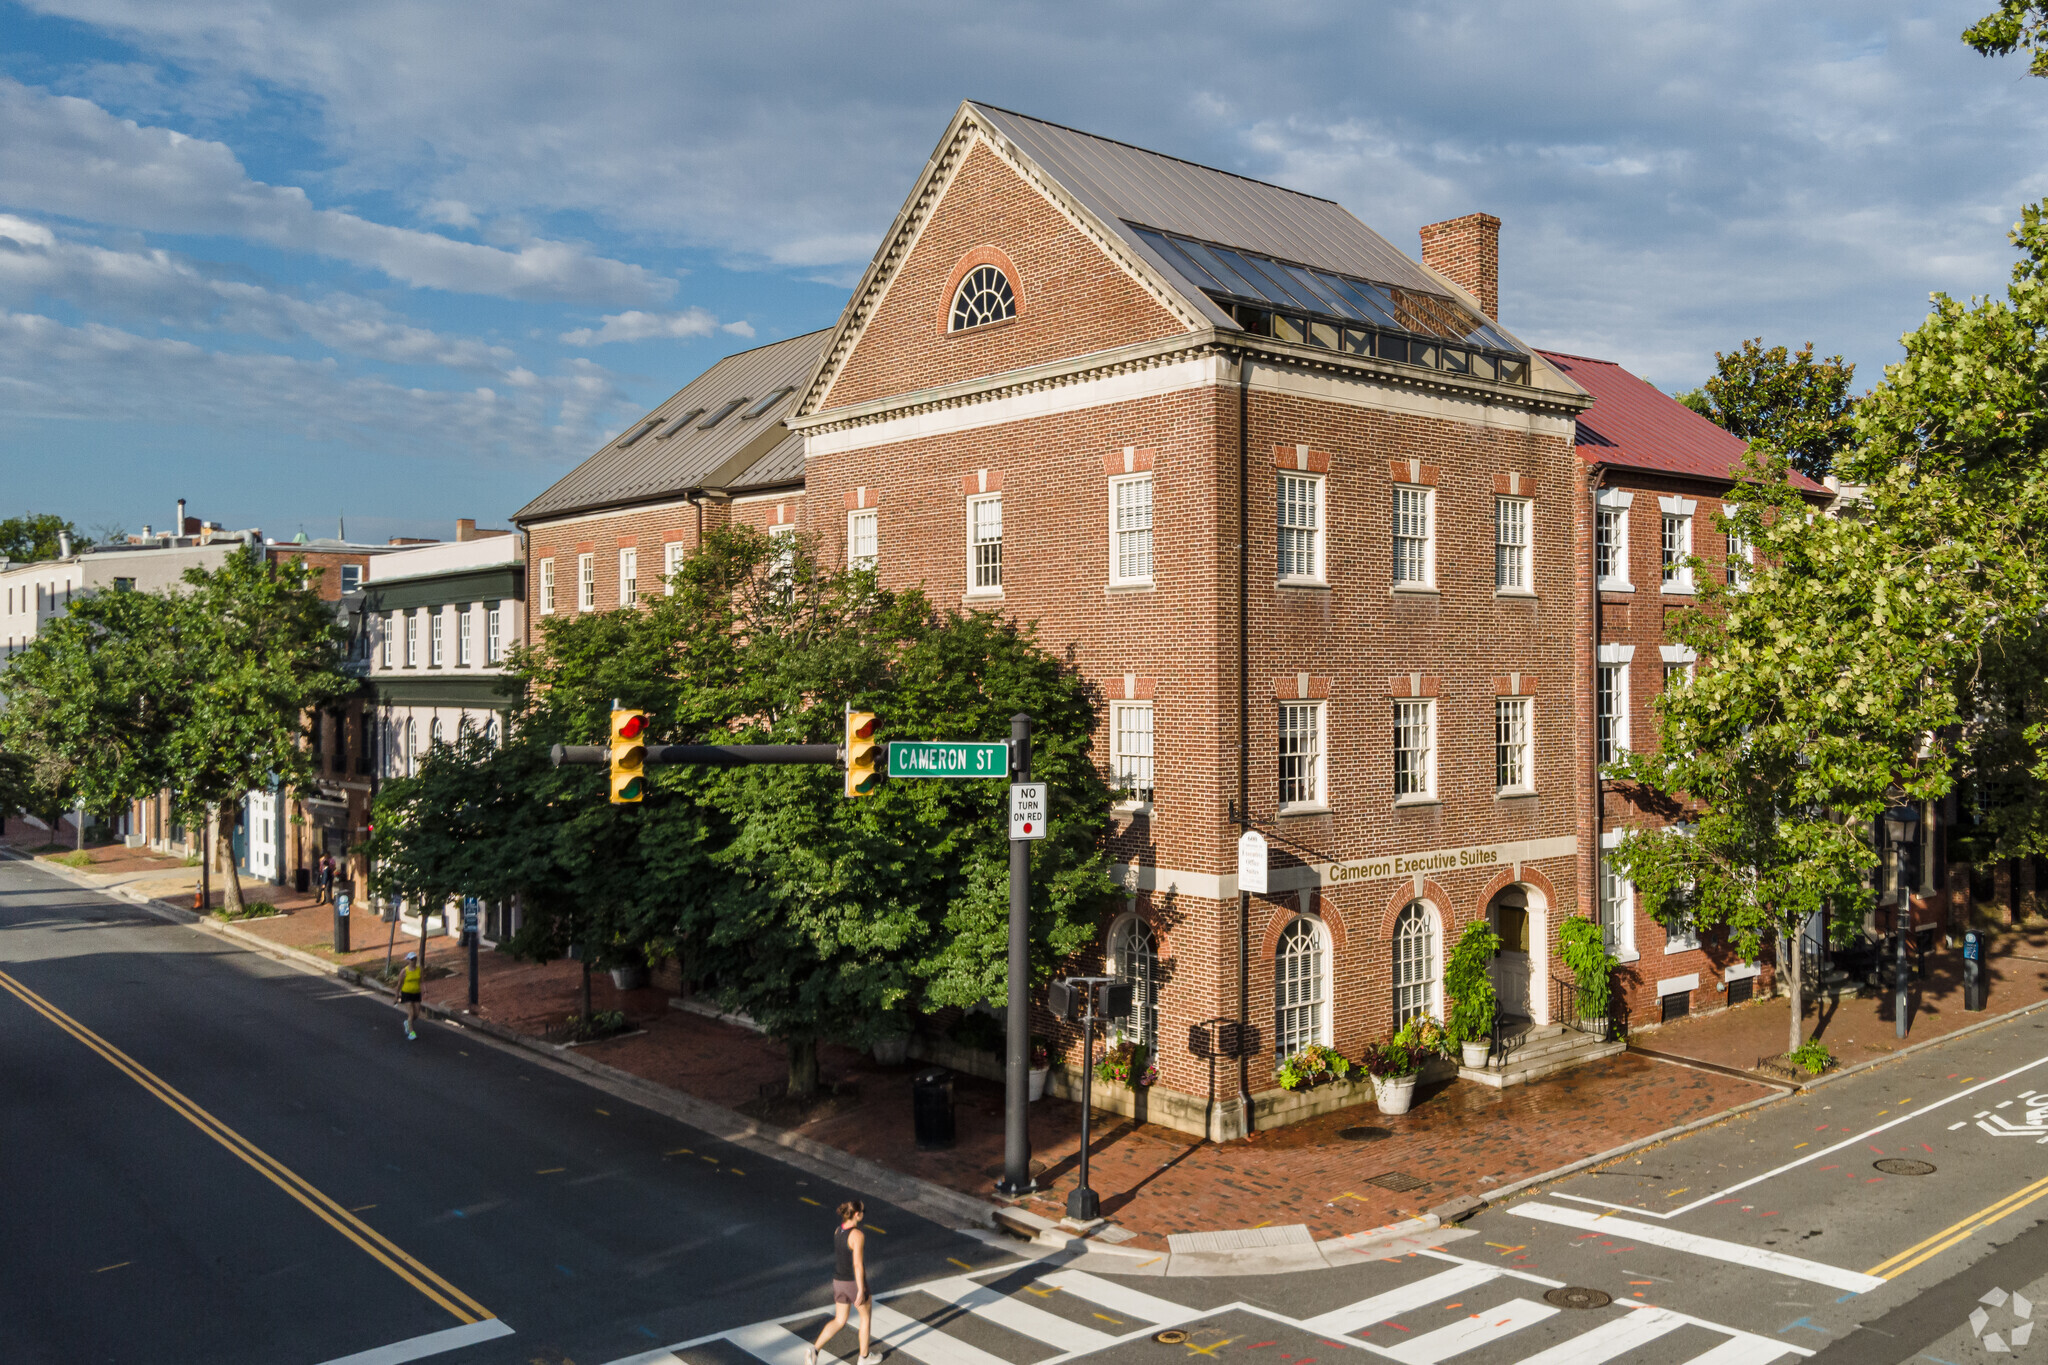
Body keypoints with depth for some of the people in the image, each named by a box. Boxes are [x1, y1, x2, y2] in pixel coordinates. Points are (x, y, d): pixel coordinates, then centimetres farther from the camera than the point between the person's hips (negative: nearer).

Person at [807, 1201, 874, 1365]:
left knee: (839, 1321, 17)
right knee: (866, 1315, 18)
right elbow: (858, 1264, -26)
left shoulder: (838, 1230, 0)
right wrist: (861, 1292, -22)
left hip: (839, 1281, 7)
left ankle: (814, 1350, 0)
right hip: (855, 1283, -7)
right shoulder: (858, 1235, -25)